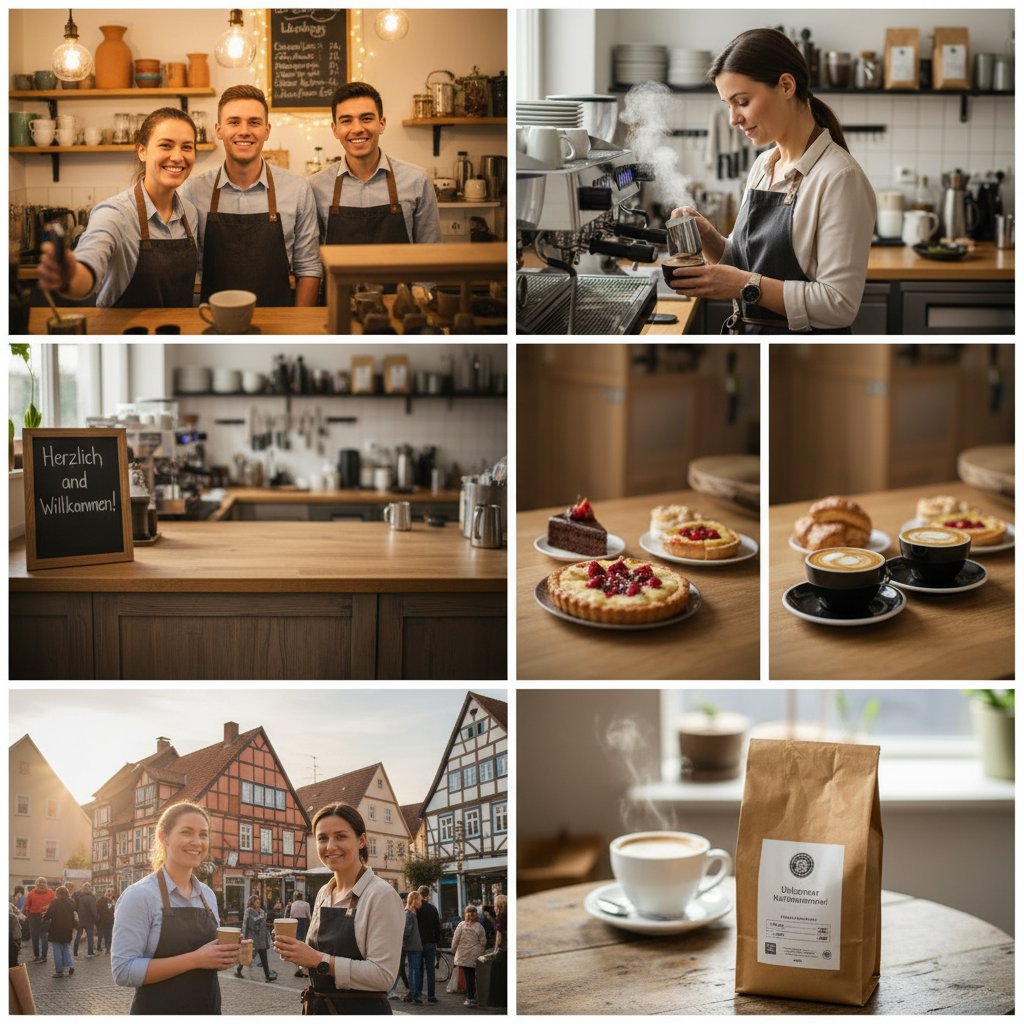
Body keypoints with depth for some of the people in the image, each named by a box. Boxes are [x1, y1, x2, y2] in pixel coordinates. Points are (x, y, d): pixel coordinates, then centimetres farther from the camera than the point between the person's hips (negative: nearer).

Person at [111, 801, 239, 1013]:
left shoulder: (207, 895, 7)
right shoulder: (140, 895, -14)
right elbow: (124, 971, -20)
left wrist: (226, 957, -4)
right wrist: (194, 959, -24)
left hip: (209, 1009, 6)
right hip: (159, 1010, -6)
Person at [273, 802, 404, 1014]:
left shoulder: (381, 895, -16)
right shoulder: (324, 894, 8)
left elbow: (383, 975, -22)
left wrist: (318, 959, -24)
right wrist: (296, 952, -3)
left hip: (360, 1011, -7)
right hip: (318, 1009, 7)